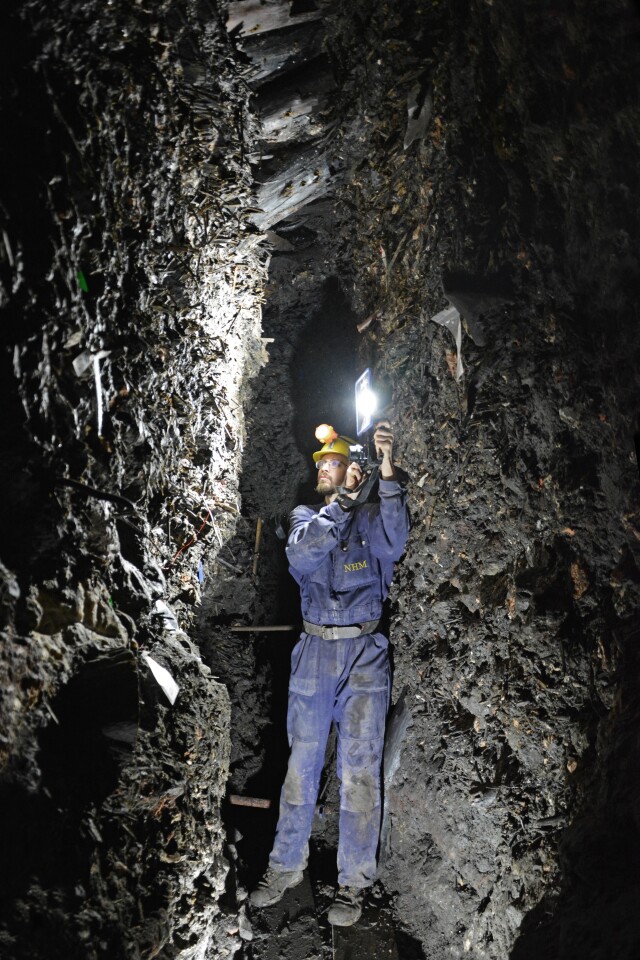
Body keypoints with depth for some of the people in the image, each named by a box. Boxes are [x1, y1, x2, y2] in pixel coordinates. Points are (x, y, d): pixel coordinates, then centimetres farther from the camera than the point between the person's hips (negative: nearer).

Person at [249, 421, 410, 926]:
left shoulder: (371, 516, 2)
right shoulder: (305, 515, 8)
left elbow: (393, 543, -21)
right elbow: (302, 555, -12)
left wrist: (388, 473, -31)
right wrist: (343, 500, -20)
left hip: (365, 653, -2)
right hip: (315, 651, 3)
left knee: (359, 770, -1)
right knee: (301, 763, 10)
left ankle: (354, 880, 13)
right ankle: (287, 864, 25)